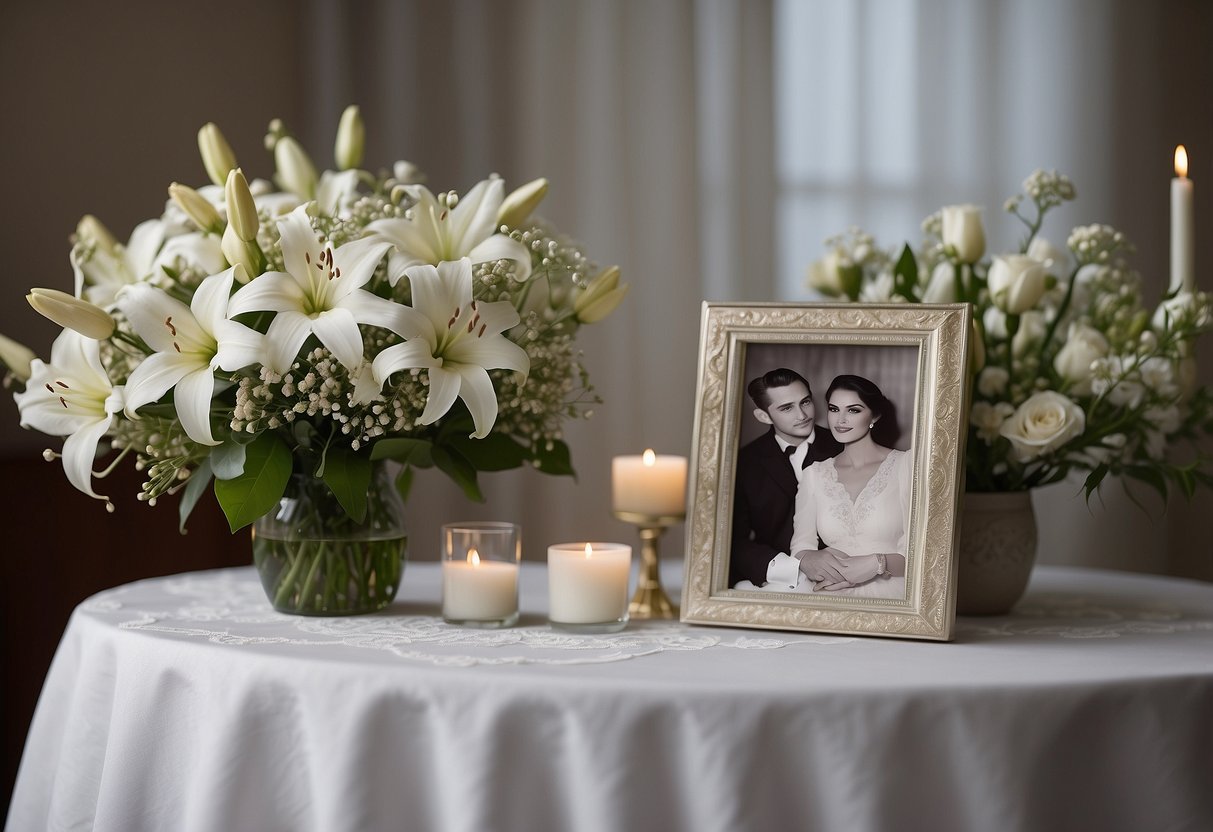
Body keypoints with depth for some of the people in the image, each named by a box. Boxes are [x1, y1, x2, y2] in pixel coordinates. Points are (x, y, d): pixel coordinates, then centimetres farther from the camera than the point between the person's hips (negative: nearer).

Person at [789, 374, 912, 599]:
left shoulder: (906, 466, 5)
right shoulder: (814, 475, 18)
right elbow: (801, 544, 11)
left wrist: (877, 564, -17)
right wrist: (809, 560, -12)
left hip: (889, 598, -2)